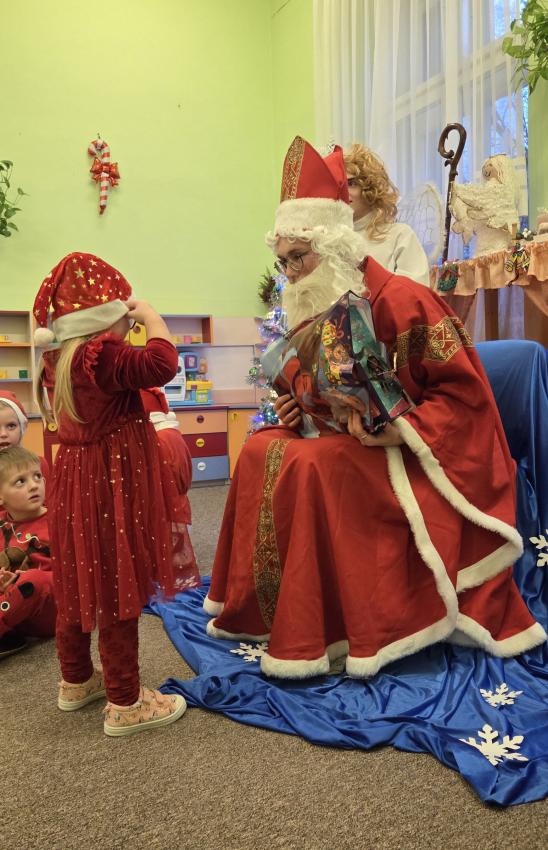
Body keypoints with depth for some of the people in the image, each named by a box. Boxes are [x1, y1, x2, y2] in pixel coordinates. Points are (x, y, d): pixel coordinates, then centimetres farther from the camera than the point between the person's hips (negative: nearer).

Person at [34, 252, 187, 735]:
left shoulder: (58, 360, 8)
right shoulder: (101, 356, -21)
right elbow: (161, 365, -31)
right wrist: (152, 318, -14)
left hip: (76, 482, 10)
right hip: (113, 487, -9)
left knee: (78, 584, 20)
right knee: (116, 593, 0)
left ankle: (76, 681, 37)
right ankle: (124, 704, 14)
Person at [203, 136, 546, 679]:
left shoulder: (400, 300, -18)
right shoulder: (316, 311, 7)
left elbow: (464, 391, -18)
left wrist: (401, 429, -27)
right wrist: (298, 409, 0)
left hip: (417, 456, -8)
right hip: (344, 441, 8)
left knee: (312, 467, -29)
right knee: (261, 451, -6)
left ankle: (316, 638, -18)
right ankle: (257, 608, 2)